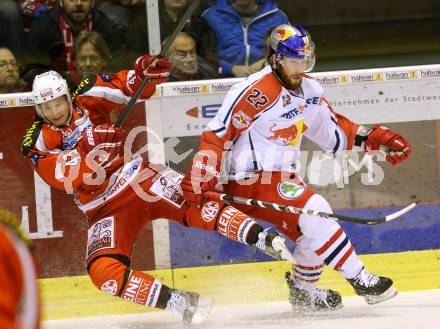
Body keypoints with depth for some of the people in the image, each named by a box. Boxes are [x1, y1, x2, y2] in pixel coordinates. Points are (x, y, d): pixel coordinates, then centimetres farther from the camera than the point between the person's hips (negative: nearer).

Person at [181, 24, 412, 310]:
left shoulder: (309, 90, 8)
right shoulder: (256, 92, -19)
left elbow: (335, 132, 19)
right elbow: (217, 134, -20)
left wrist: (378, 139, 9)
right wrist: (201, 179, -27)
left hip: (282, 177, 9)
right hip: (251, 181, -9)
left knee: (314, 229, 10)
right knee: (314, 212, -22)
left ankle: (304, 290, 32)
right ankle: (360, 280, -16)